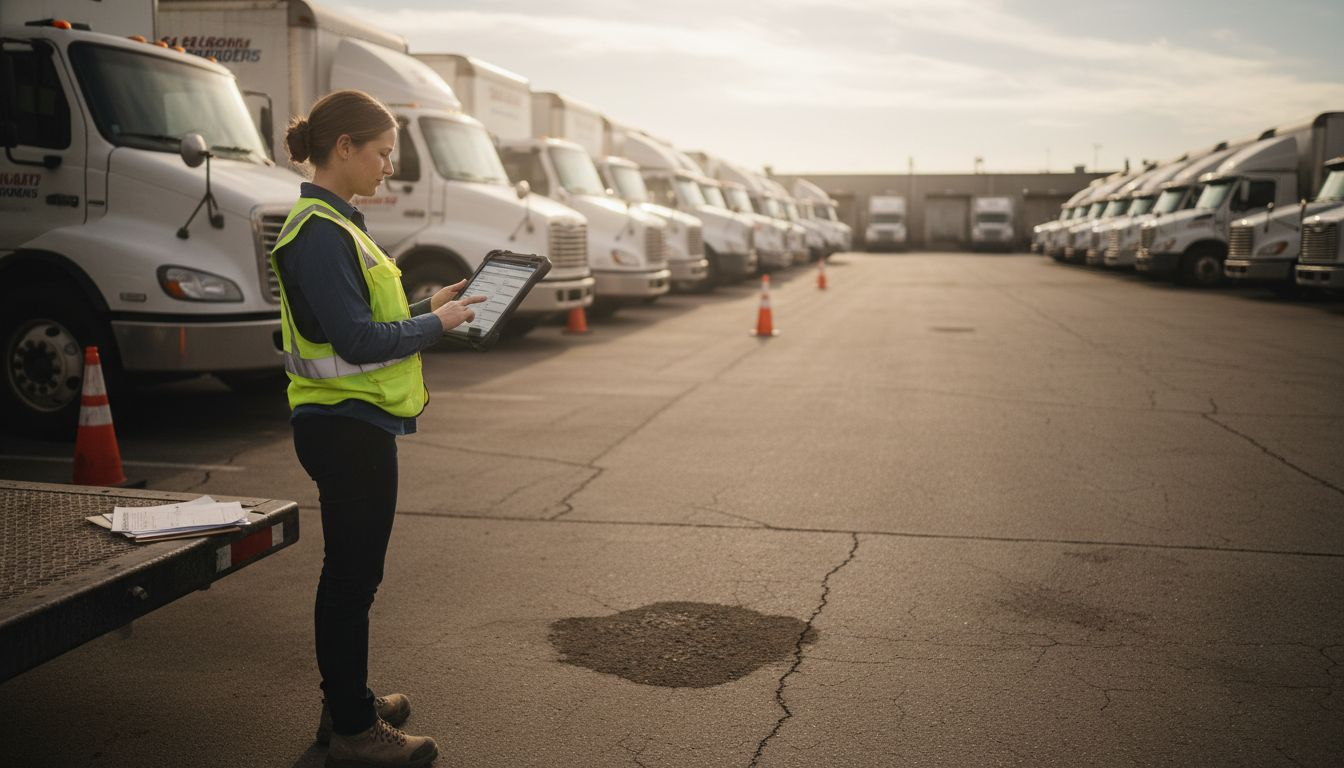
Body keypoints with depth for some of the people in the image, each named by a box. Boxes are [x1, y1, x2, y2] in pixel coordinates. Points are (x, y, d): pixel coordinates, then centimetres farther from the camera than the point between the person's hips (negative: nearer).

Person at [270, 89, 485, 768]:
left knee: (352, 571, 19)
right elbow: (357, 340, -24)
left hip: (352, 425, 10)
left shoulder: (335, 224, 13)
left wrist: (426, 306, 5)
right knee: (352, 575, 1)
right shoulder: (319, 234, -19)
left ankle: (345, 703, 33)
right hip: (346, 426, -10)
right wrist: (435, 323, -12)